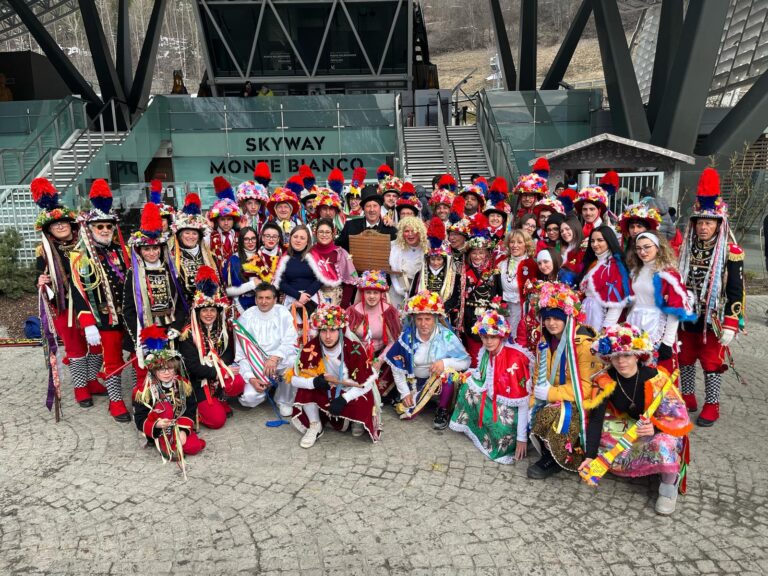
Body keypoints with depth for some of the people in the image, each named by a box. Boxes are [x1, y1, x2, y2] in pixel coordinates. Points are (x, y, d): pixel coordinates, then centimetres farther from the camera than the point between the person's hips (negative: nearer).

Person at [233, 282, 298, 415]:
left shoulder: (283, 313, -5)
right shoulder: (245, 318, -5)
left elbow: (290, 340, -15)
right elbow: (241, 354, -6)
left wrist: (275, 358, -32)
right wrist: (251, 378, -17)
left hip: (280, 361, 0)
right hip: (256, 365, 0)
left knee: (294, 362, -33)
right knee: (249, 398, -23)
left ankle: (285, 401, -6)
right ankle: (266, 387, 15)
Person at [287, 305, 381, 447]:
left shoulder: (354, 349, -23)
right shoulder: (310, 348, -19)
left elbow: (366, 382, -18)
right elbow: (294, 379, -15)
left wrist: (344, 399, -32)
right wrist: (314, 382, -37)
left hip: (350, 393, -1)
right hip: (325, 393, 1)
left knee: (360, 406, -30)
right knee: (305, 388, -25)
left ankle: (355, 419, 8)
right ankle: (315, 426, -3)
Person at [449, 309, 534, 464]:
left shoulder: (515, 359, -27)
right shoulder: (485, 353, -5)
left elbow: (524, 401, -25)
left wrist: (522, 437, -24)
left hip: (512, 410, -6)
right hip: (494, 401, 6)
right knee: (470, 384, -6)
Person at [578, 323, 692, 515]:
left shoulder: (656, 378, -24)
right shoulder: (604, 380, -17)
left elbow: (677, 416, -21)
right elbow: (596, 418, -21)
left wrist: (655, 427, -42)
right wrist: (590, 456, -29)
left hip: (660, 429, -3)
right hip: (625, 427, 3)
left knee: (663, 446, -36)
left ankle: (669, 486, -6)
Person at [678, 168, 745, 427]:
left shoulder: (731, 252, -10)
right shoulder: (686, 249, 2)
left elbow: (736, 291, -11)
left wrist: (730, 325, -15)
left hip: (713, 319, -4)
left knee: (712, 362, 6)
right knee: (685, 359, 14)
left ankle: (711, 405, 20)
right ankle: (687, 397, 31)